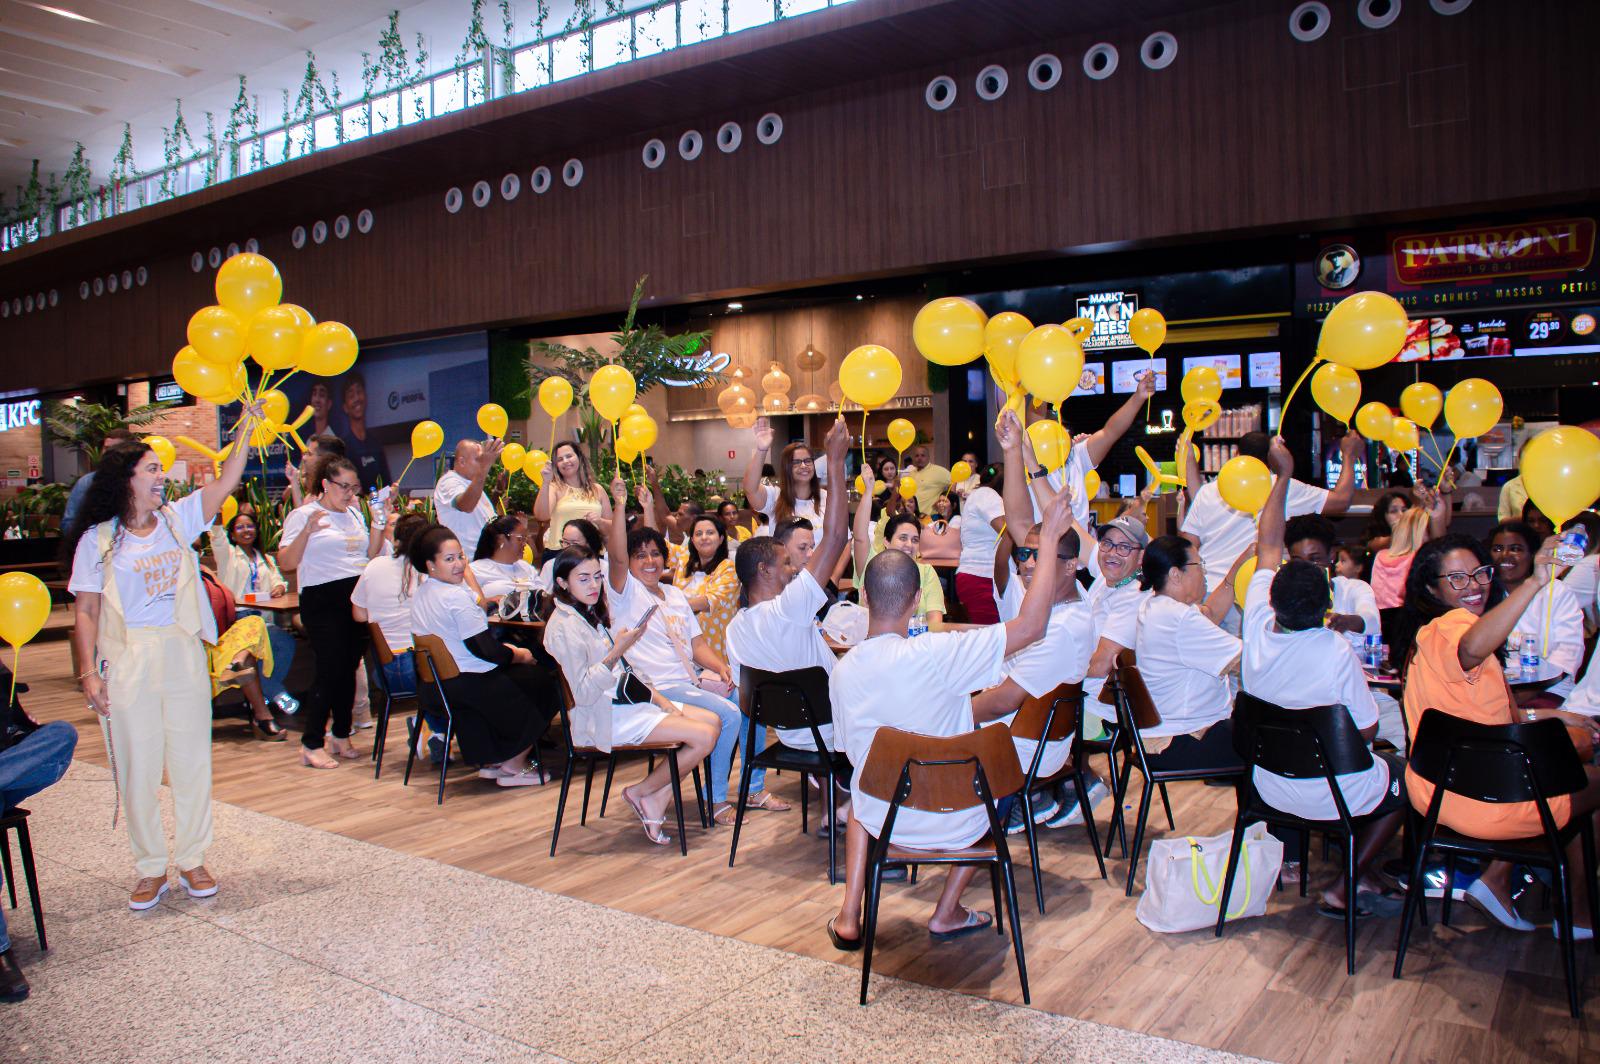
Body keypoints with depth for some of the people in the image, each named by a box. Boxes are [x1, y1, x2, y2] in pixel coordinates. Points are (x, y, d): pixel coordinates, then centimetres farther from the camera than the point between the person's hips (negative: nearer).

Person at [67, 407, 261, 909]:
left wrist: (247, 429, -5)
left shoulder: (177, 519, 8)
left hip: (183, 654, 3)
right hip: (128, 661, -3)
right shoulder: (98, 539, -1)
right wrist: (89, 672, -9)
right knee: (138, 764, 3)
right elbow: (85, 613, -2)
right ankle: (150, 869, 16)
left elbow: (226, 482, 3)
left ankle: (192, 859, 19)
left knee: (192, 758, 6)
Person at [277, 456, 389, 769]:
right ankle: (311, 745, -1)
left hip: (357, 598, 6)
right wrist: (307, 531, -22)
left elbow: (372, 555, 12)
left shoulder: (355, 514, 16)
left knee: (350, 668, 10)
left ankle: (342, 735, 22)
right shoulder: (302, 515, -2)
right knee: (331, 669, -9)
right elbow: (285, 562, -10)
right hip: (322, 600, -6)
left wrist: (379, 521, 4)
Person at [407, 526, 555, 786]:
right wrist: (518, 654, -2)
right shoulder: (456, 596, -21)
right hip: (470, 684, -9)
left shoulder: (420, 595, 8)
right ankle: (514, 766, 12)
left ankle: (490, 762, 29)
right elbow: (484, 649, -20)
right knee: (541, 681, 6)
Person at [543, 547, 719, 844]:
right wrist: (617, 651, -29)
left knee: (713, 721, 0)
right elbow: (583, 693, -22)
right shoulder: (563, 627, -15)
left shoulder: (592, 614, 14)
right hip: (605, 719, -10)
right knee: (704, 736, -18)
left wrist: (660, 700, 7)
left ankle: (658, 799, 0)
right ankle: (640, 793, 0)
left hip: (628, 701, 10)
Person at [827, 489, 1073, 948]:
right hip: (953, 822, -3)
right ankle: (947, 913, 25)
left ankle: (849, 917, 25)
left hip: (883, 819, 4)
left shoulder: (841, 672, -12)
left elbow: (854, 748, 3)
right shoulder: (934, 653, -28)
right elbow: (1032, 624, -26)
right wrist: (1049, 538, -18)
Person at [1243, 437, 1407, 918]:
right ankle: (1346, 887, 17)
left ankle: (1360, 878, 34)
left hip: (1268, 785, 6)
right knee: (1404, 773, 24)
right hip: (1331, 794, -6)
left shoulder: (1258, 626, -15)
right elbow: (1367, 730, -14)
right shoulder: (1336, 652, -28)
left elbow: (1267, 546, -1)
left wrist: (1284, 474, 5)